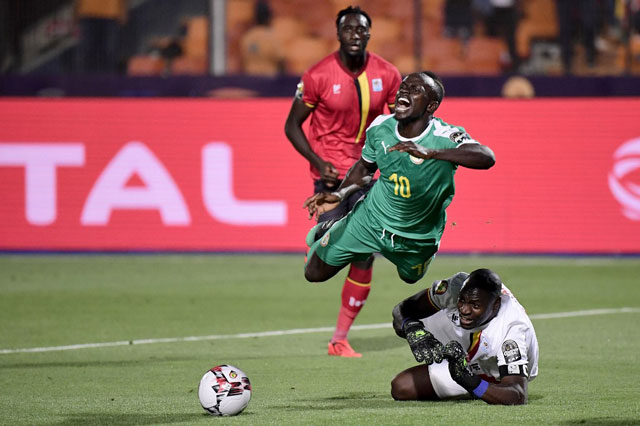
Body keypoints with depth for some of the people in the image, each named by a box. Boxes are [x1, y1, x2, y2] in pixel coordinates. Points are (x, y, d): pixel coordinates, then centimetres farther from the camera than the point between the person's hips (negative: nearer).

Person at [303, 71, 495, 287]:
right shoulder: (380, 127, -15)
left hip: (416, 237, -2)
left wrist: (429, 152, -59)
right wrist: (338, 194, -10)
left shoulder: (445, 137, -31)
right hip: (370, 220, 2)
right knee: (315, 273, 10)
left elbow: (487, 158, -51)